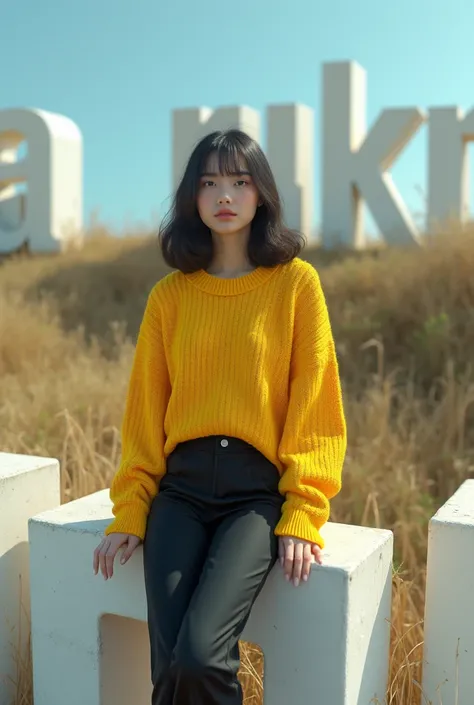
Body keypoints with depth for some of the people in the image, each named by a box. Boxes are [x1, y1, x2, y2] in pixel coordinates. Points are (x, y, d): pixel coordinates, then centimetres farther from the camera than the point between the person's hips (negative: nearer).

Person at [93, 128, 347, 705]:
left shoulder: (296, 283, 0)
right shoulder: (169, 294, 8)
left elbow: (314, 405, -2)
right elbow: (145, 408, 9)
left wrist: (304, 516, -8)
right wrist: (129, 511, 3)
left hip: (259, 490, -2)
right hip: (179, 488, 3)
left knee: (199, 658, -21)